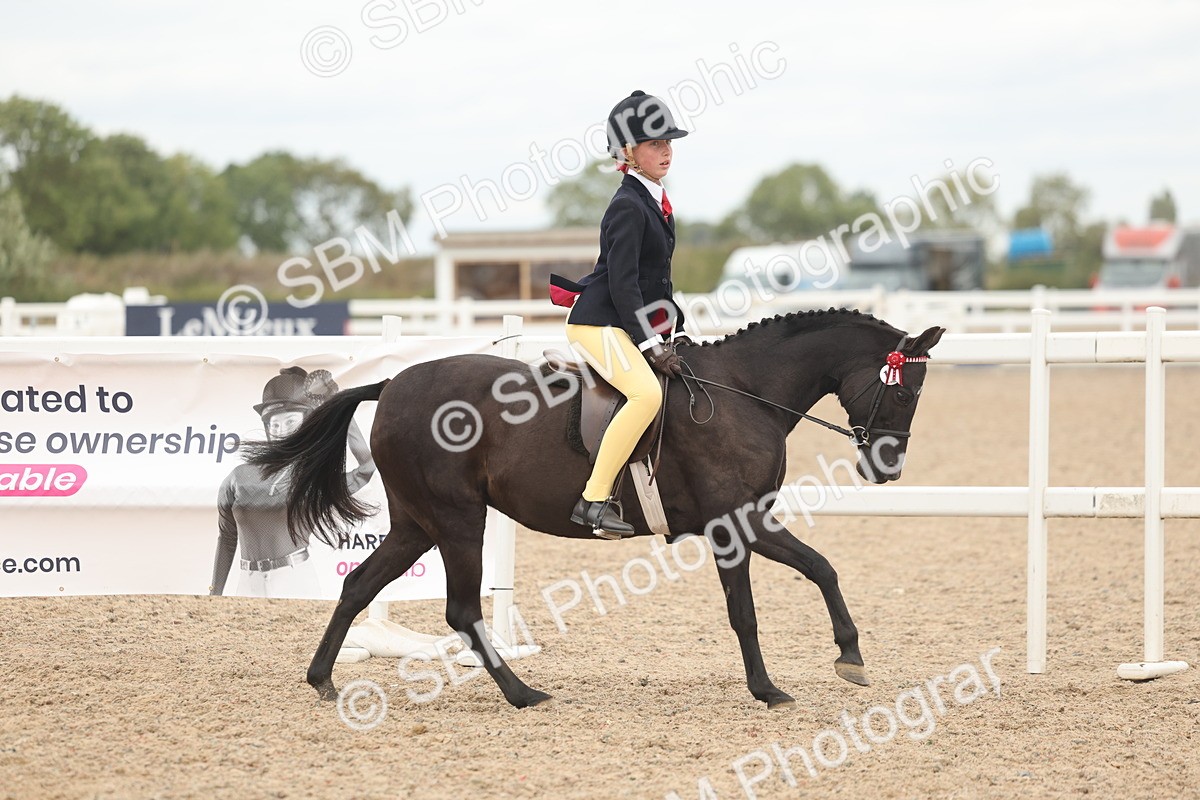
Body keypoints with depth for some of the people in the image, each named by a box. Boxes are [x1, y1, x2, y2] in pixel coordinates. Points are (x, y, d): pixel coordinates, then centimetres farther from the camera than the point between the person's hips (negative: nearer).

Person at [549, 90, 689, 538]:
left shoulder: (655, 201, 15)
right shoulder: (628, 207, -14)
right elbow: (623, 283, -20)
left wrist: (674, 327, 18)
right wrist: (650, 345, -21)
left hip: (630, 323, 11)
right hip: (599, 323, -11)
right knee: (646, 392, -32)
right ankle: (594, 501, -33)